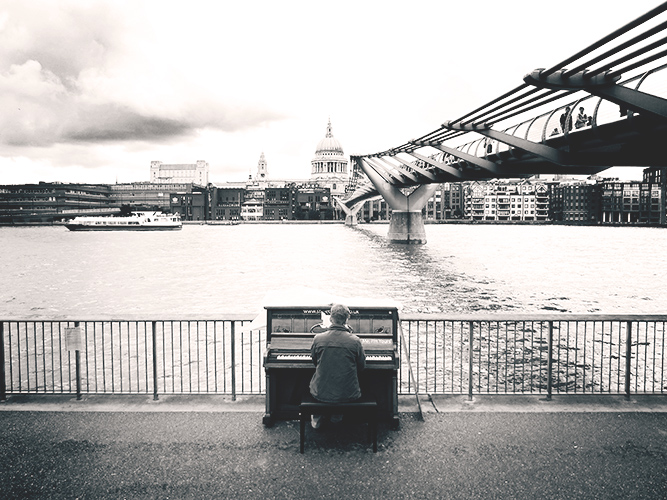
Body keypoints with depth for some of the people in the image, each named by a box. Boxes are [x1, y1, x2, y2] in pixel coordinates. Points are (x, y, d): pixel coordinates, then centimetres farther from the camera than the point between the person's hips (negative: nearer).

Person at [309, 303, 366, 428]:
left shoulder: (318, 338, -11)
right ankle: (336, 415, 42)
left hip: (321, 394, 0)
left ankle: (316, 418, 39)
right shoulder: (355, 341, -14)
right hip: (348, 395, 0)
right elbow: (361, 366, 2)